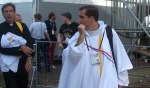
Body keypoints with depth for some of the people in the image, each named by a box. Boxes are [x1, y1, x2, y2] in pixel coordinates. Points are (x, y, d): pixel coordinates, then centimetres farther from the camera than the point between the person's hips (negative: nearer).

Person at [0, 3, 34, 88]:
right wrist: (20, 48, -18)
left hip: (22, 63, 2)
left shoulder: (22, 26, 3)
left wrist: (28, 59, -15)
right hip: (8, 64, -2)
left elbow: (30, 43, -2)